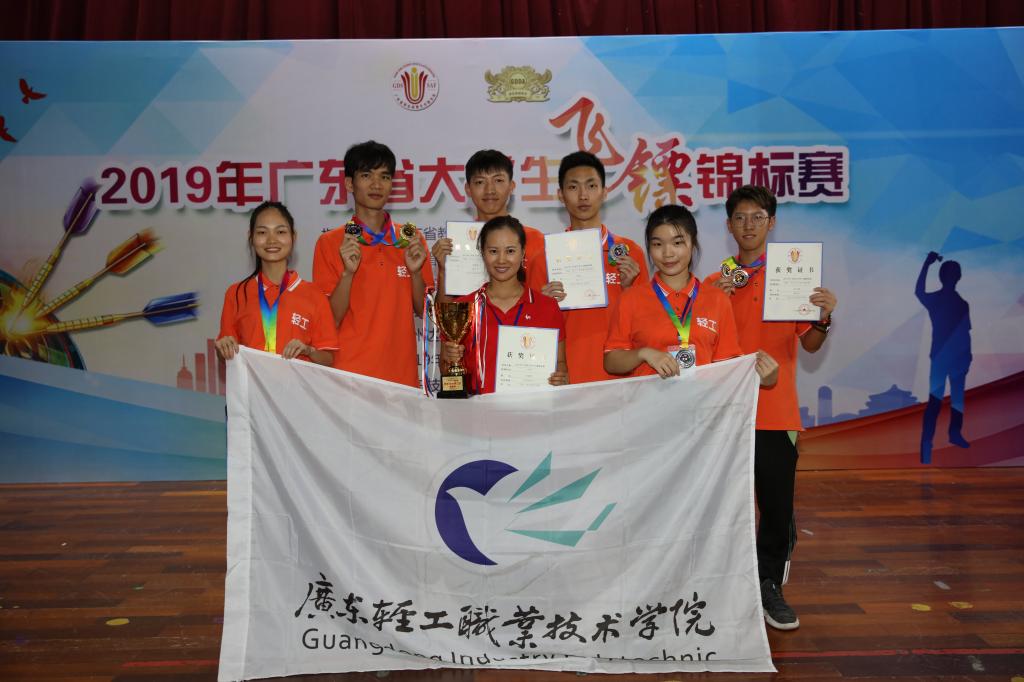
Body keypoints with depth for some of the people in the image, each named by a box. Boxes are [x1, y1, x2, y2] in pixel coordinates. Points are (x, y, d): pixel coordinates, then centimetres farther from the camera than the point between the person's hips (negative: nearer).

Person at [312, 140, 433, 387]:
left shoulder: (410, 238, 7)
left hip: (403, 374, 3)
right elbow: (330, 320, -5)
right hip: (349, 374, -2)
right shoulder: (330, 243, -2)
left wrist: (415, 271, -8)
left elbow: (424, 311, 9)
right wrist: (348, 272, -18)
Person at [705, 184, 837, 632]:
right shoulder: (715, 283, 7)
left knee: (778, 508, 4)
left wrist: (823, 318, -19)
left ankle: (770, 587, 21)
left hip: (776, 414, 0)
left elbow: (811, 345, 1)